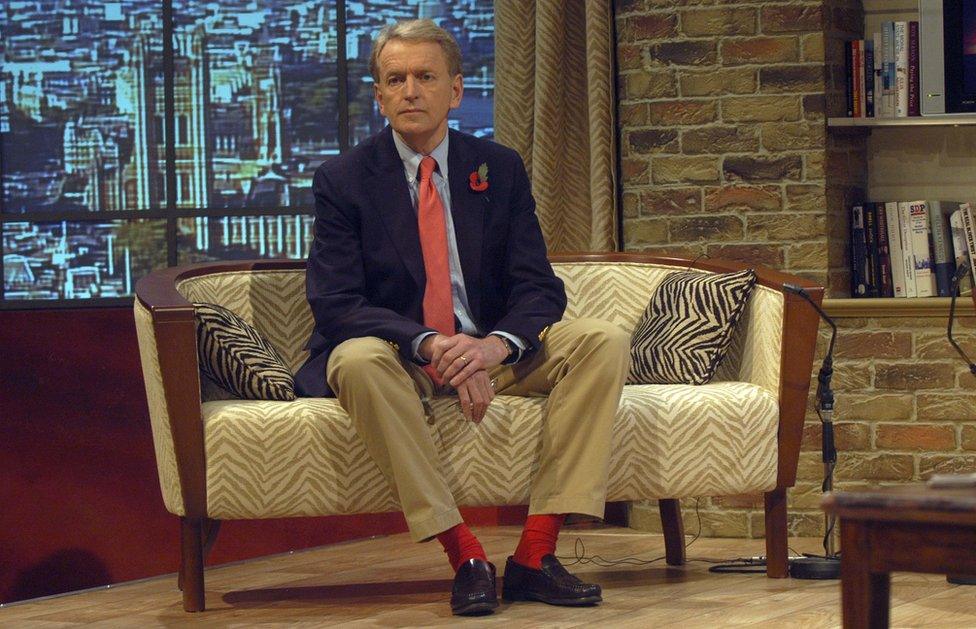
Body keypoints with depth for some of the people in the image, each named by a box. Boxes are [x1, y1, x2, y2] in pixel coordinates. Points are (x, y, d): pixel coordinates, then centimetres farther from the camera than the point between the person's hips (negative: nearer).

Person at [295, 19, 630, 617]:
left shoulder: (499, 170, 6)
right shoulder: (343, 180, -3)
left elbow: (539, 289, 0)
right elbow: (335, 305, -13)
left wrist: (497, 344, -25)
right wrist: (430, 346, -29)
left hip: (492, 354, 3)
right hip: (398, 360, -3)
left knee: (605, 341, -20)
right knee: (357, 360, -37)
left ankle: (535, 555, -24)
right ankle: (465, 556, -33)